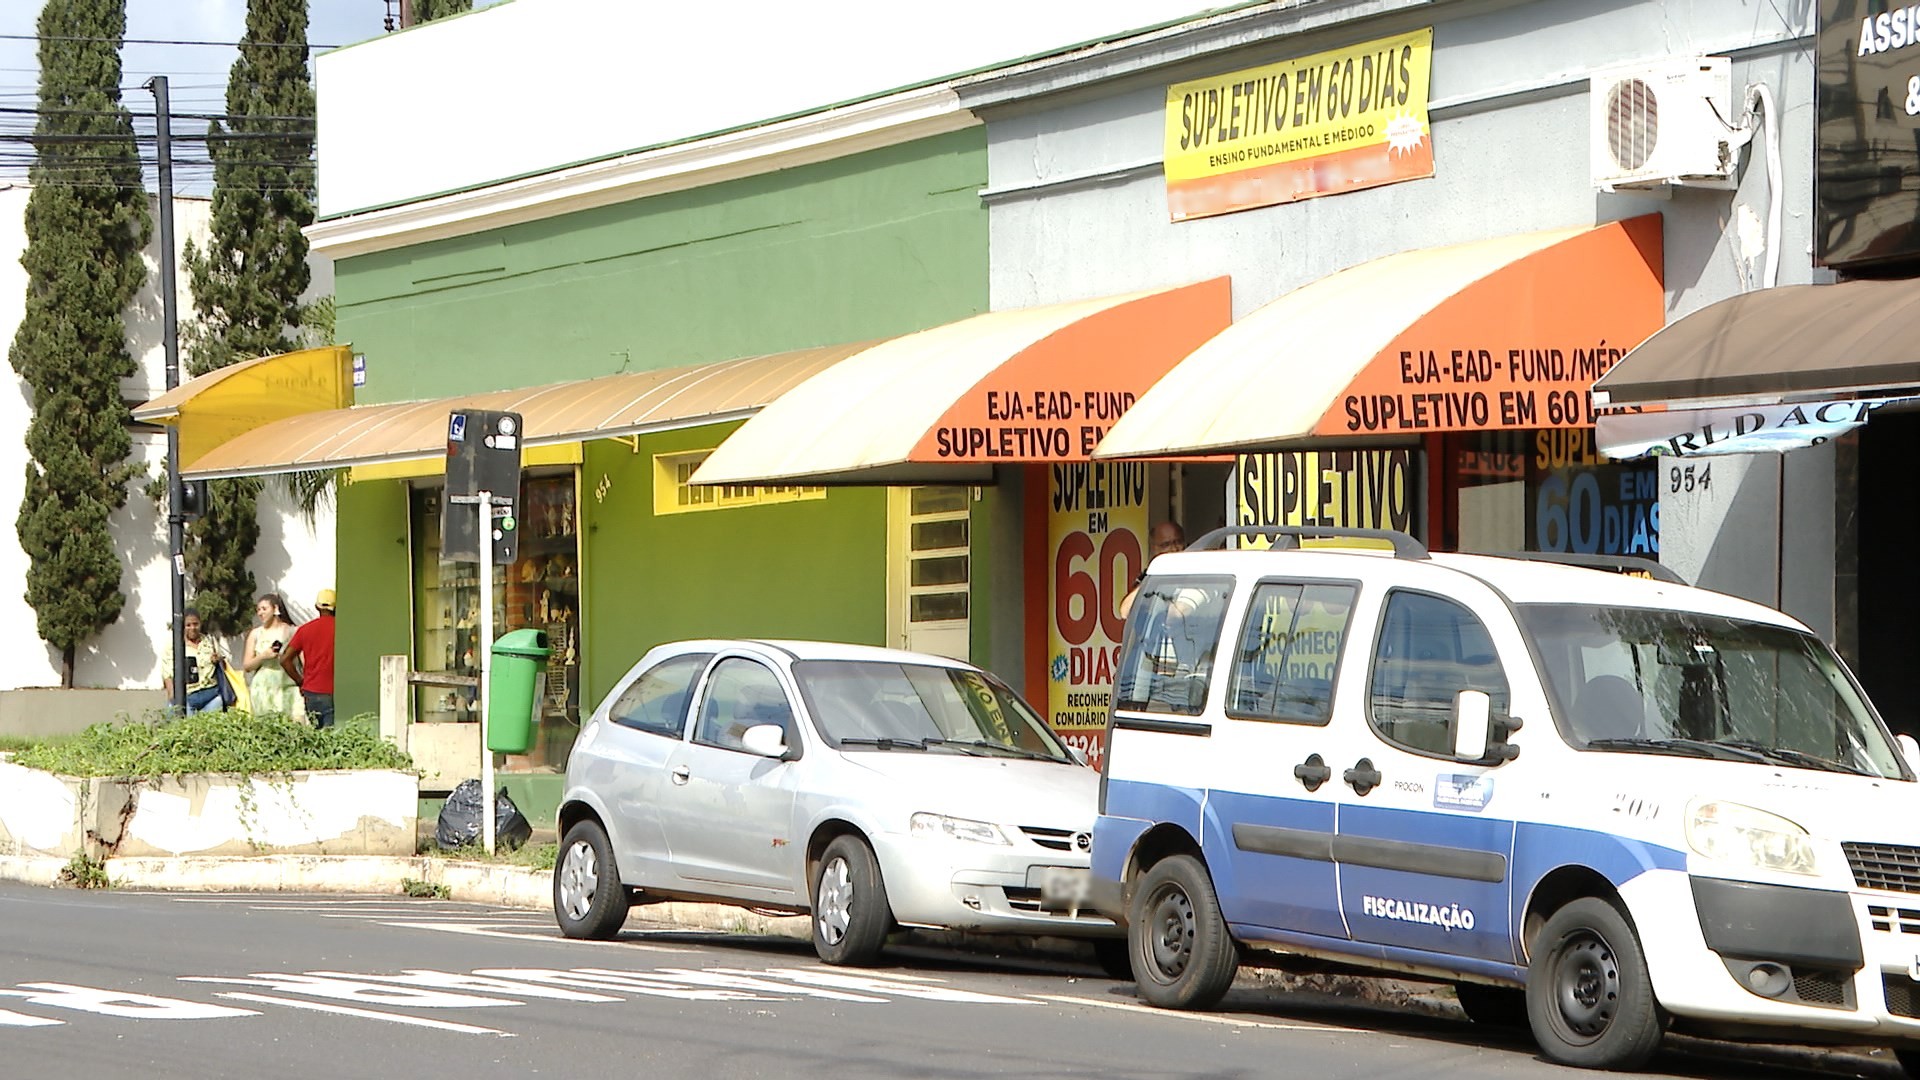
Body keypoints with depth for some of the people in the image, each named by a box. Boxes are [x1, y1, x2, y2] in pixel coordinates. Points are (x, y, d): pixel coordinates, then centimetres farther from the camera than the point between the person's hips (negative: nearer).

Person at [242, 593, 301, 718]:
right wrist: (263, 656, -7)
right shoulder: (255, 634, 13)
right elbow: (247, 666, 12)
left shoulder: (291, 631, 5)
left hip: (287, 688, -2)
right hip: (263, 690, 2)